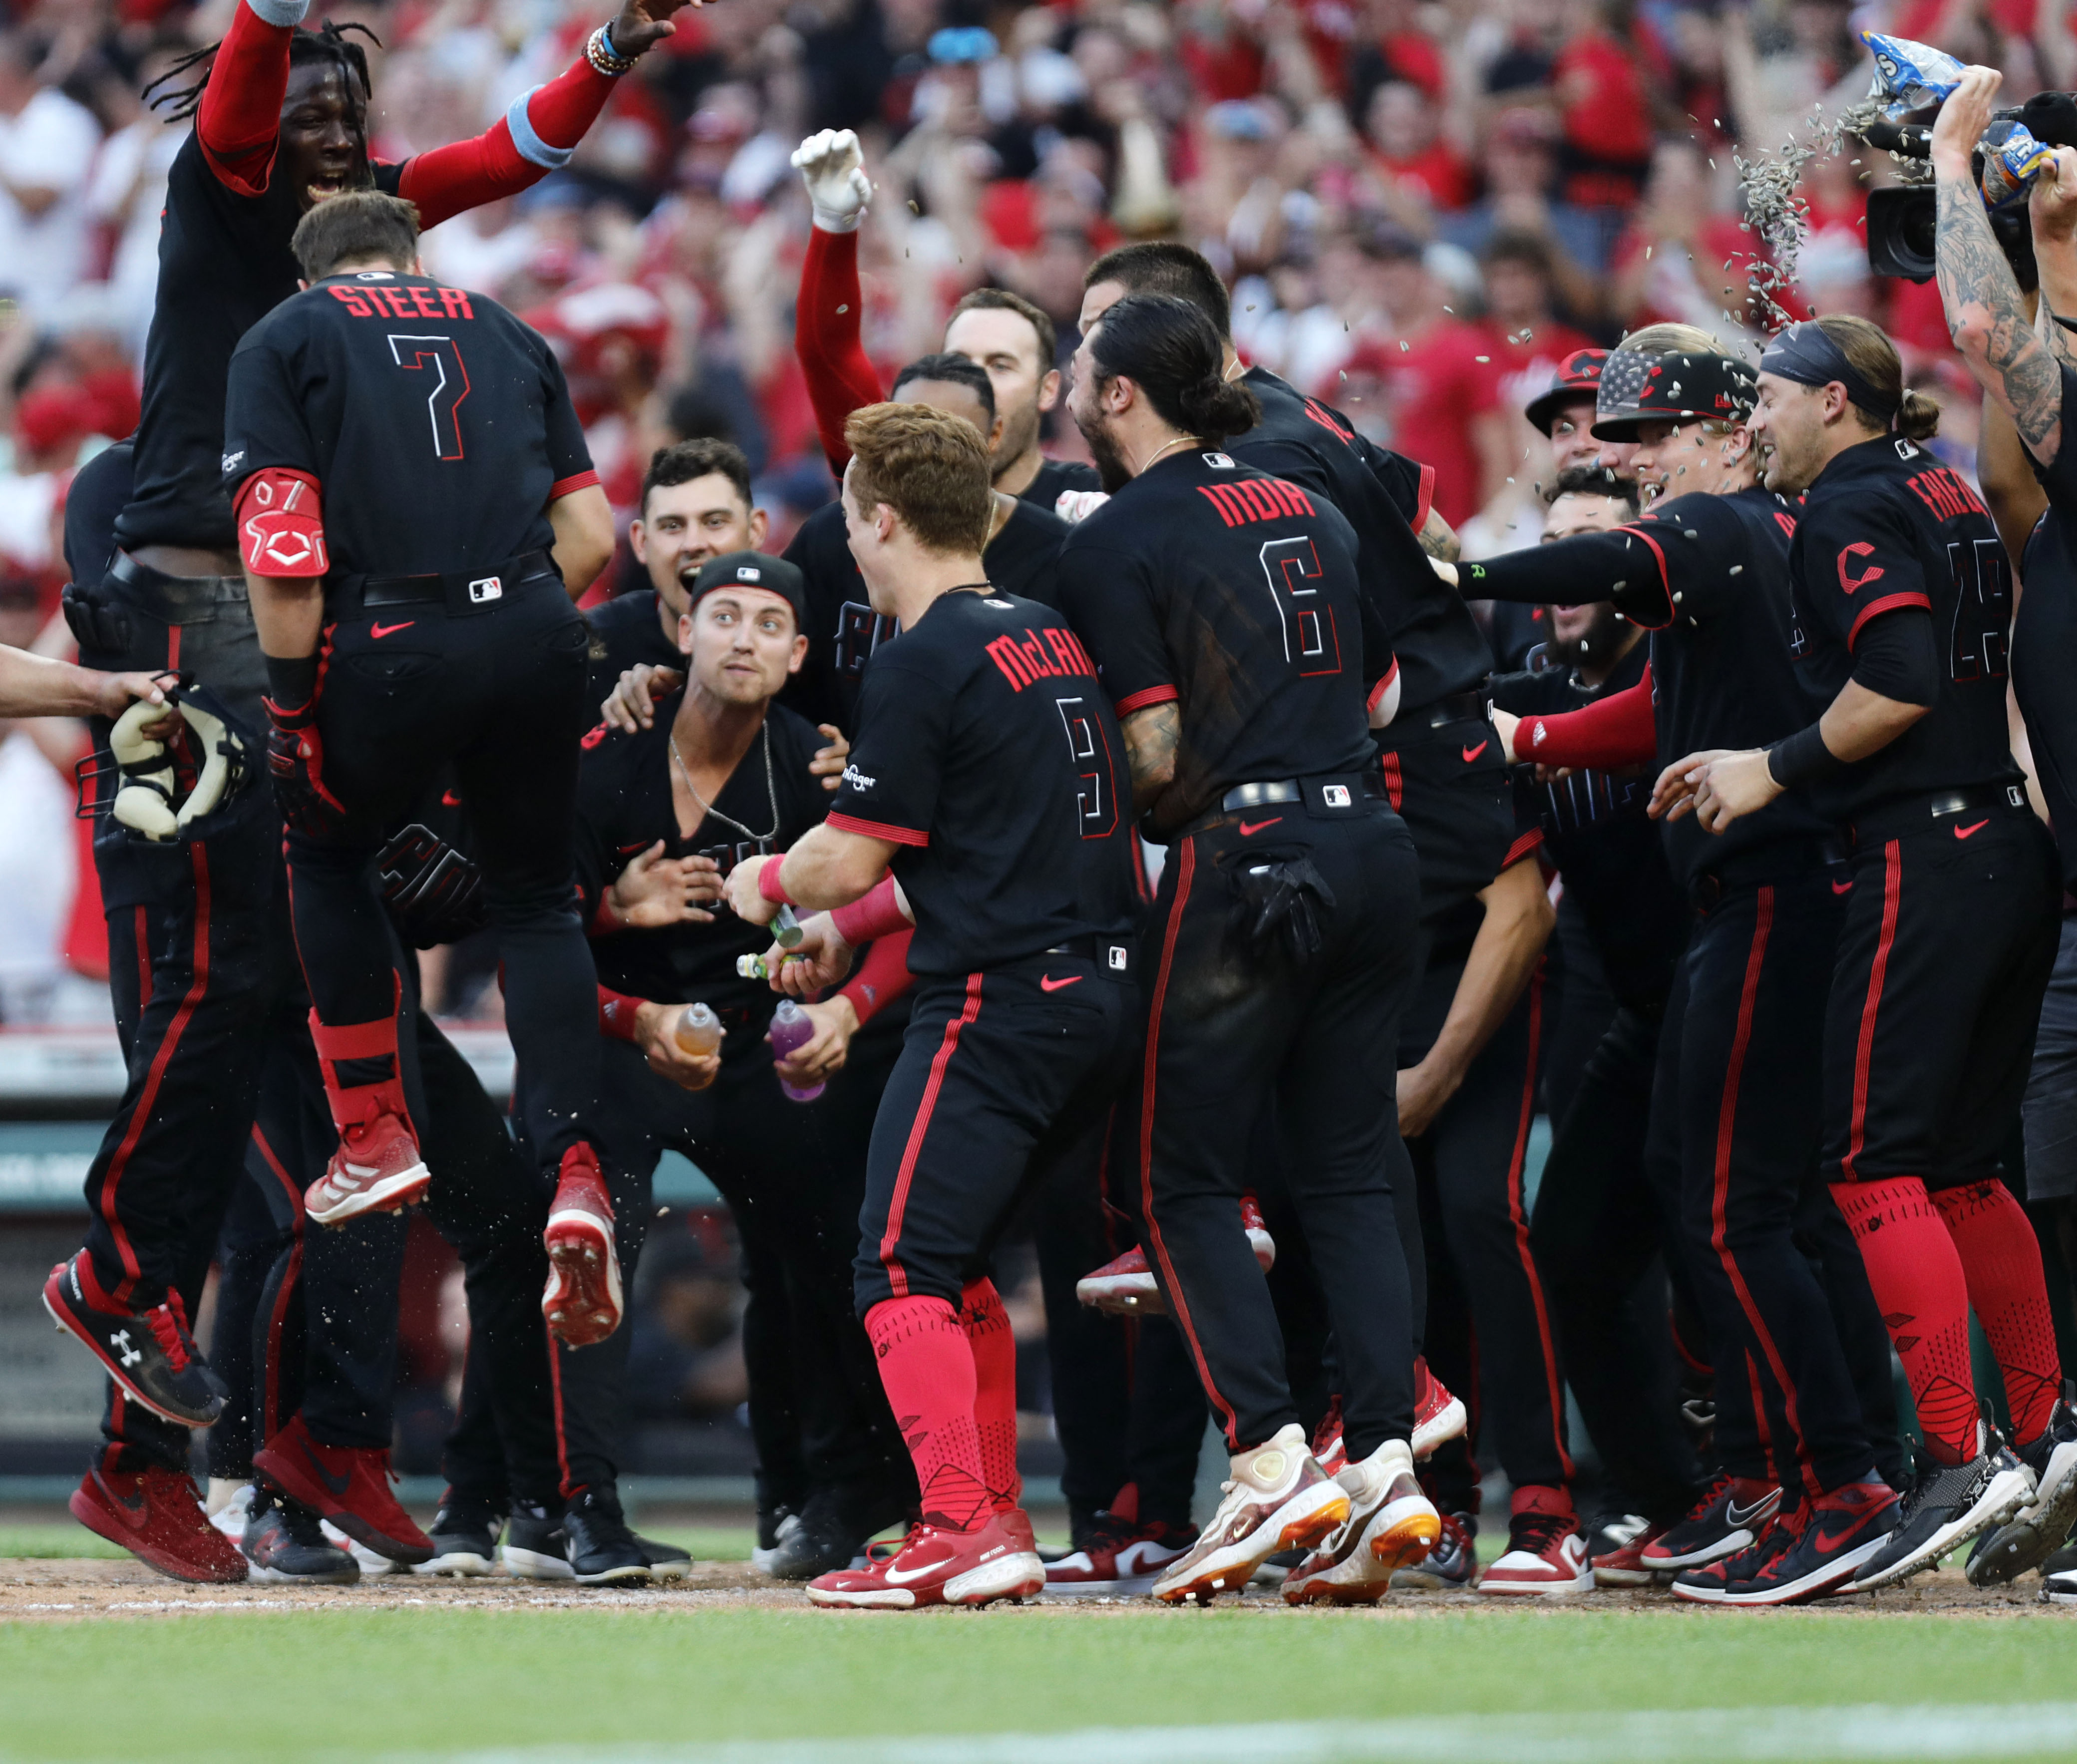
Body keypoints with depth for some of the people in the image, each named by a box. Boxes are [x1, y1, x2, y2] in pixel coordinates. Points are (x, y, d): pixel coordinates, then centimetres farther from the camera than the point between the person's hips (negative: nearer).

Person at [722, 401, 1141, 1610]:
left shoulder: (925, 661, -11)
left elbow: (850, 856, -10)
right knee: (960, 1264, 18)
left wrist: (769, 885, 11)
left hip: (997, 1002, -9)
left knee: (904, 1274, -10)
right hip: (1102, 998, 9)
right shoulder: (1053, 639, 16)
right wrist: (853, 921, 28)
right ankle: (997, 1529, 17)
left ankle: (962, 1524, -22)